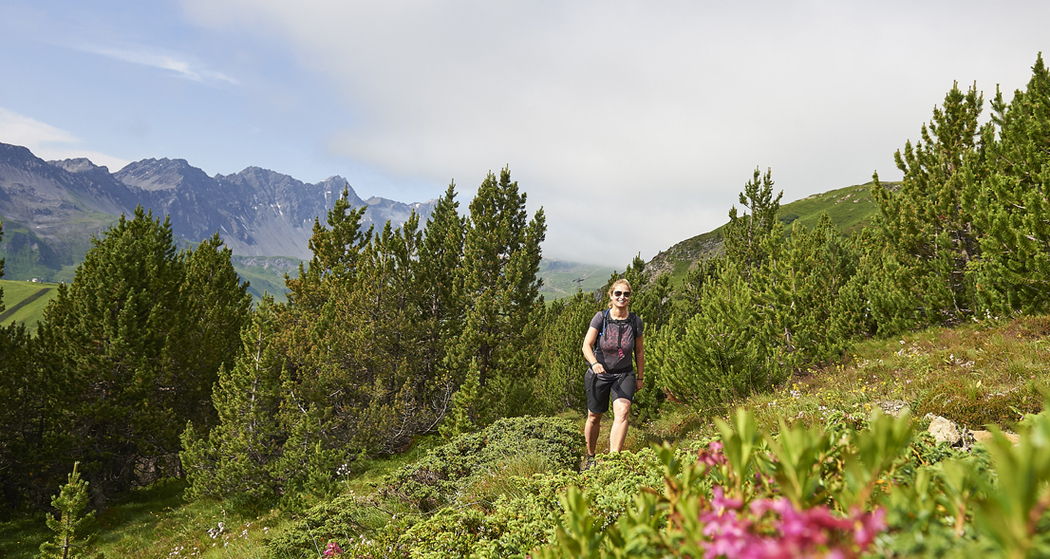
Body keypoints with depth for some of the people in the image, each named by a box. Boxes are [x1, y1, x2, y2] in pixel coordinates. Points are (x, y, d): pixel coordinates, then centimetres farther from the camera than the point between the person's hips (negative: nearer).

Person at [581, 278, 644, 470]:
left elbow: (639, 351, 7)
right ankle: (590, 457, 35)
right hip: (599, 374, 0)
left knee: (623, 411, -24)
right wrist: (594, 363, -35)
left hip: (624, 375, 0)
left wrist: (640, 378, 12)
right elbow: (586, 345, -15)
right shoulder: (601, 317, -11)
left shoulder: (635, 321, -6)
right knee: (594, 417, 11)